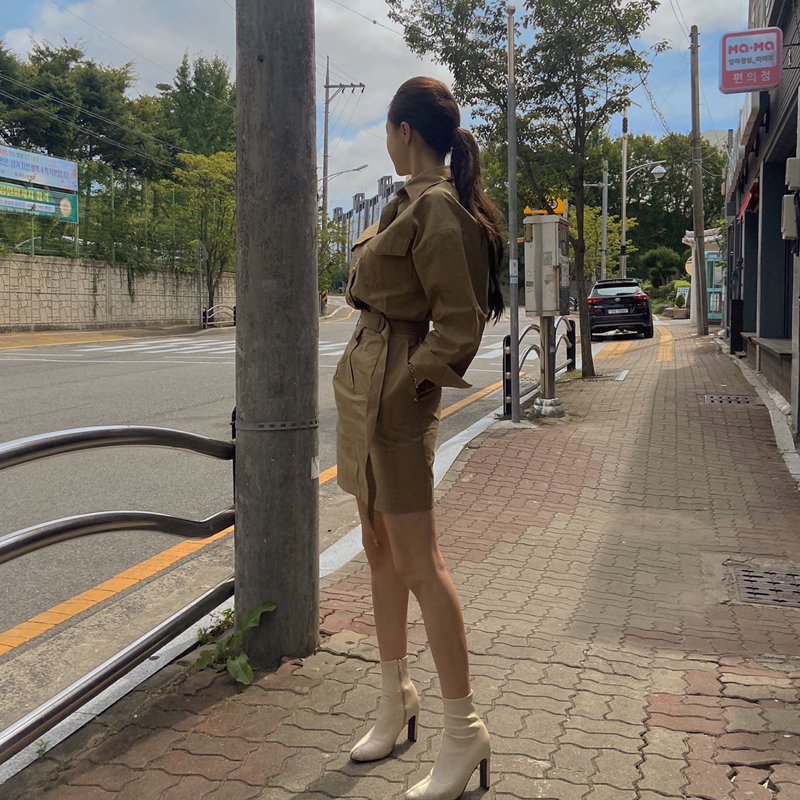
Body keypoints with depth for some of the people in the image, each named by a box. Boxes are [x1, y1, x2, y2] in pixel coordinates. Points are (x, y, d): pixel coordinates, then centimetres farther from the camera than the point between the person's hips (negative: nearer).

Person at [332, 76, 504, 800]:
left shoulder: (438, 207, -16)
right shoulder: (412, 202, 14)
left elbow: (458, 328, -19)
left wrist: (399, 385, -14)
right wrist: (369, 382, 15)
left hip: (394, 396, -10)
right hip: (363, 384, 10)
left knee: (417, 563, -4)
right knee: (380, 550, 16)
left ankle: (464, 730, 9)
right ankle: (396, 696, 31)